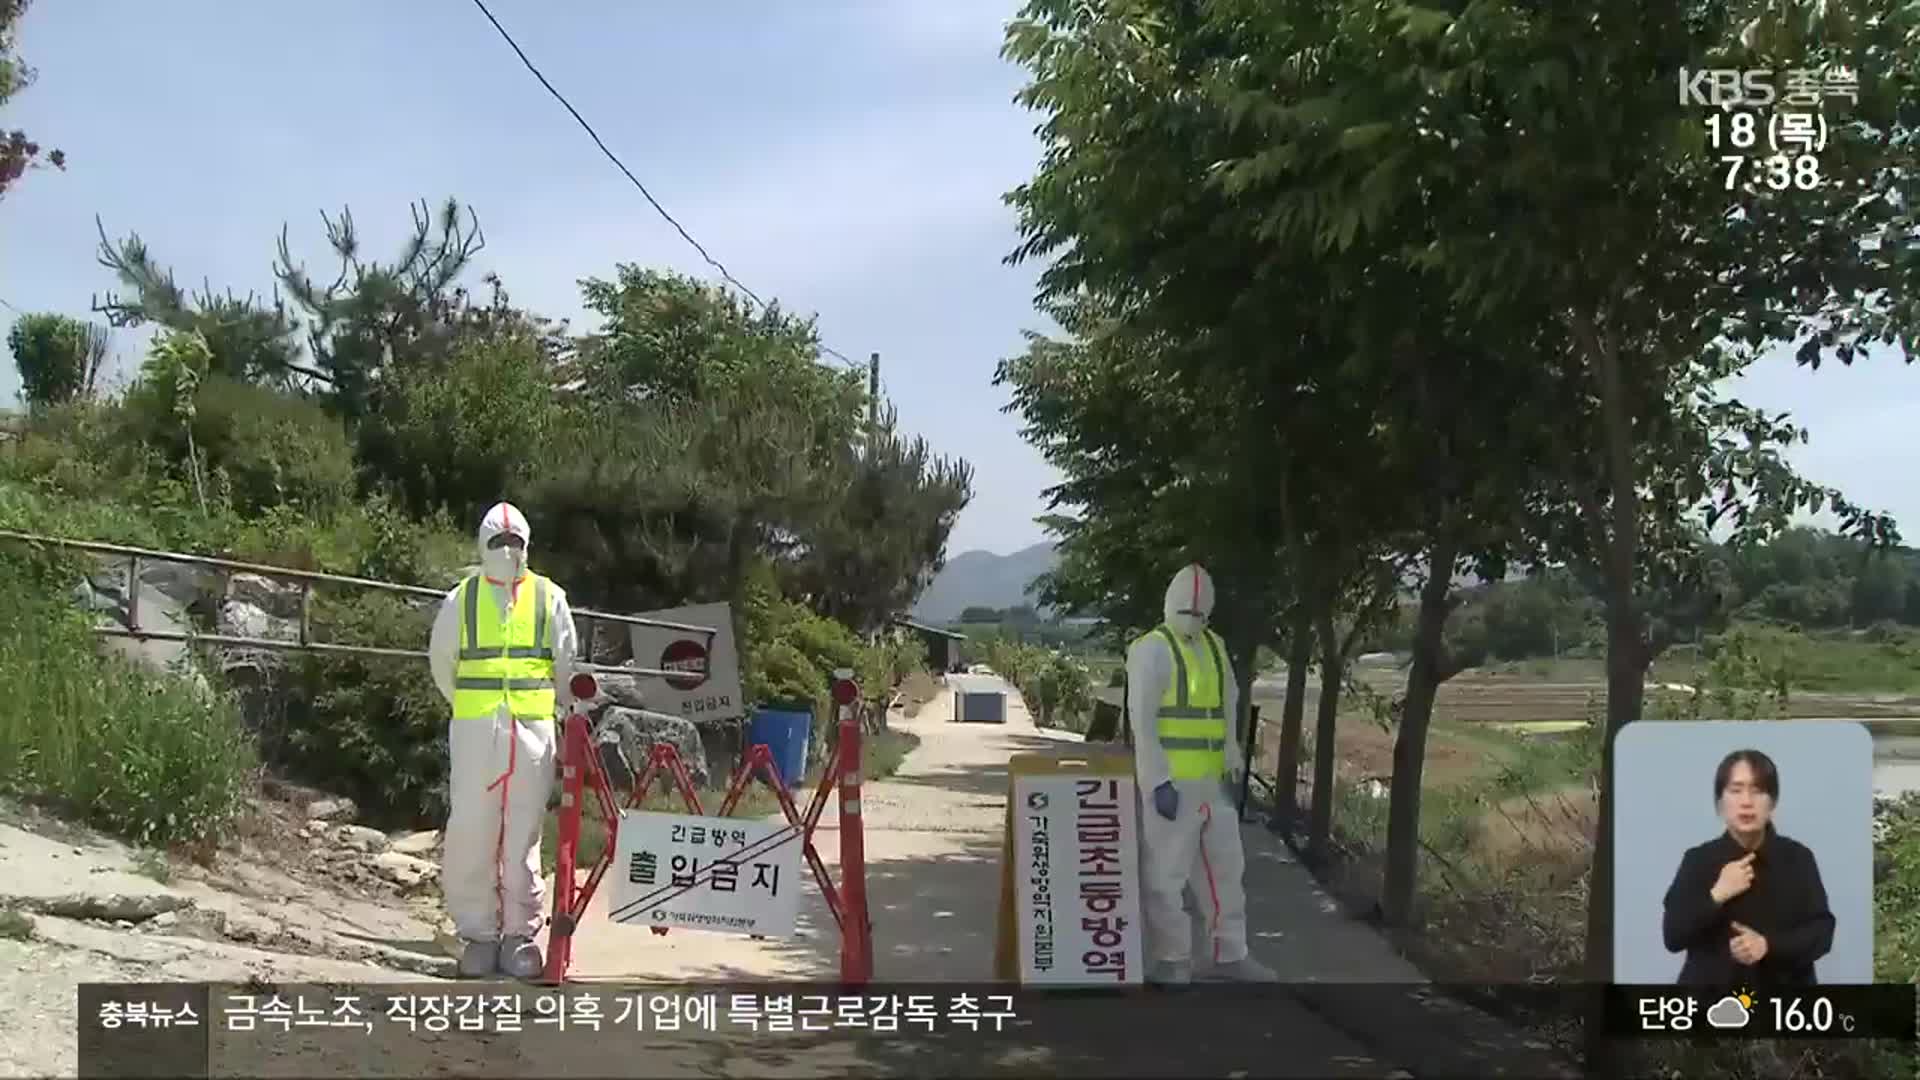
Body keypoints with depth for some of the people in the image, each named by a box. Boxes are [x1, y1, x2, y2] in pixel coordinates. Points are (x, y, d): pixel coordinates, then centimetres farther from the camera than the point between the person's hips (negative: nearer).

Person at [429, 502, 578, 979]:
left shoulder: (549, 598, 9)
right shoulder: (462, 599, 7)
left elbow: (565, 668, 17)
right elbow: (443, 665, 16)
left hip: (533, 731, 0)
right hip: (475, 732, 0)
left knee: (523, 836, 2)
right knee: (471, 835, -3)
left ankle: (520, 933, 11)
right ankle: (478, 932, 9)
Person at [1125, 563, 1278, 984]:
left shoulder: (1215, 647, 13)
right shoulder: (1151, 650, -10)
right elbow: (1141, 721, -14)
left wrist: (1232, 768, 10)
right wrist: (1159, 782, -19)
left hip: (1211, 780, 8)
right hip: (1170, 782, -8)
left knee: (1224, 867, 14)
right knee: (1166, 873, 0)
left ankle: (1230, 954, 25)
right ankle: (1171, 959, 10)